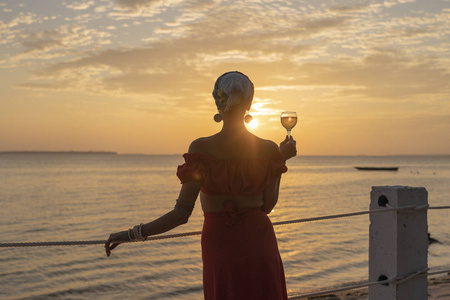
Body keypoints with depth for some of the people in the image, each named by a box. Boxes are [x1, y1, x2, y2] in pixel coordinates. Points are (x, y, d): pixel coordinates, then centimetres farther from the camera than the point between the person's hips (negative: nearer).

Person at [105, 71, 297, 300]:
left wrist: (133, 234, -4)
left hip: (221, 250, -1)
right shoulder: (268, 150, -8)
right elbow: (267, 206, 4)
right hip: (260, 248, 1)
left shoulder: (201, 149, -14)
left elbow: (182, 213, -14)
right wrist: (282, 160, 11)